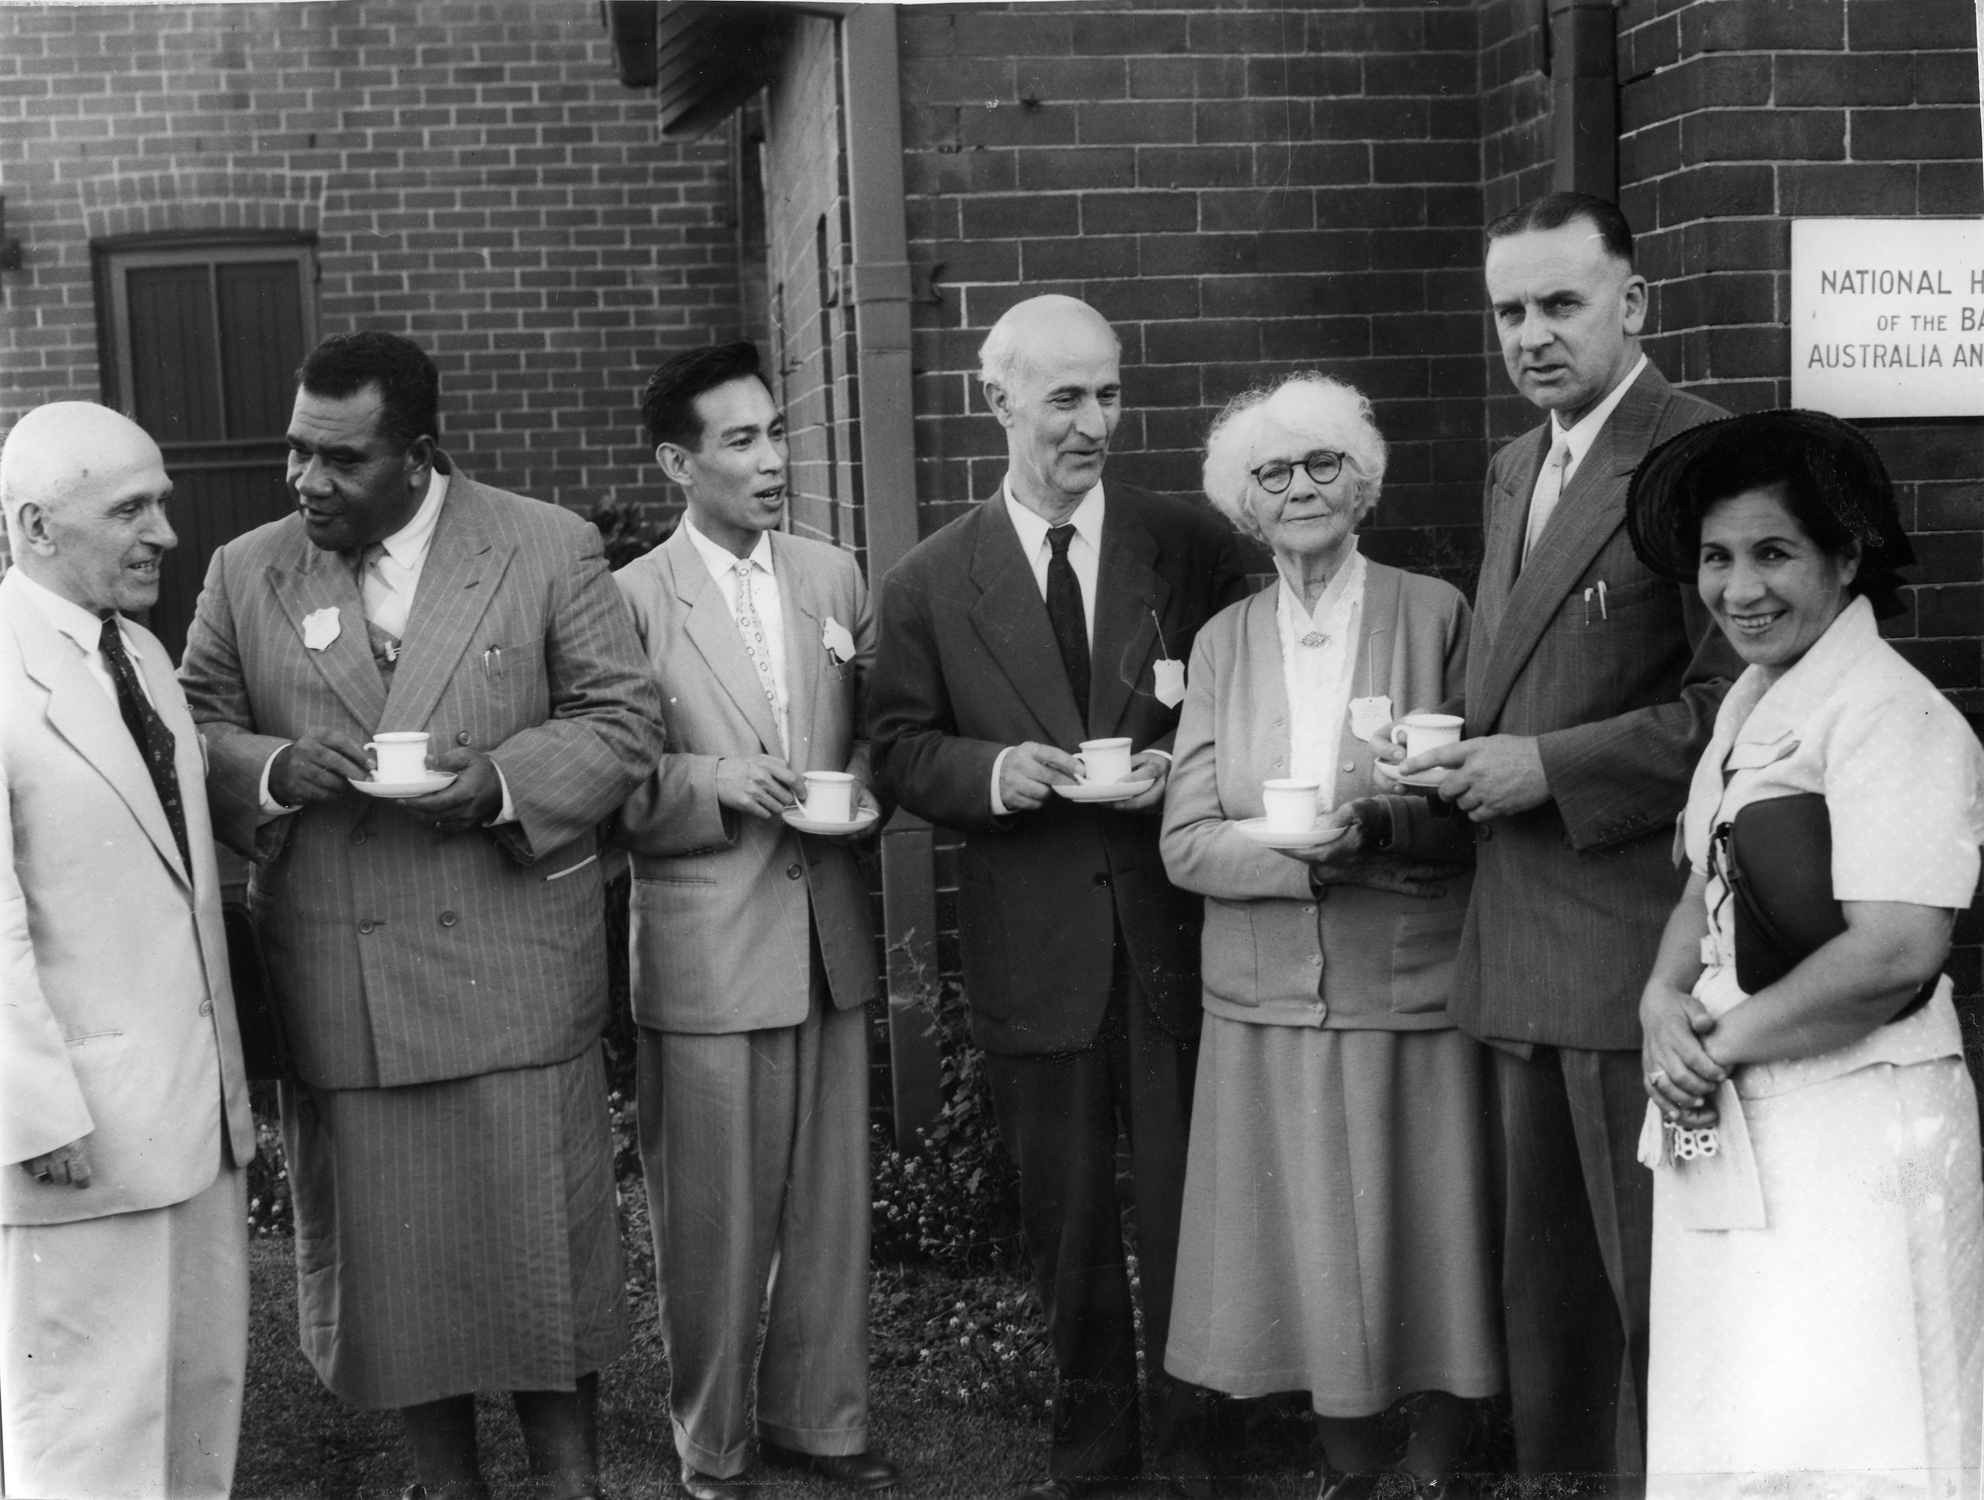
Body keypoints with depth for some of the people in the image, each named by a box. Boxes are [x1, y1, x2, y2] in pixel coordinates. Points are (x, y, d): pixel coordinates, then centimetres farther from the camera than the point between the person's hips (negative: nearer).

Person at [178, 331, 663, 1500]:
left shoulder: (550, 548, -1)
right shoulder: (245, 574, 5)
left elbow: (624, 719, 0)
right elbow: (194, 734, 8)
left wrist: (500, 782, -17)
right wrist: (273, 769, -14)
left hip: (516, 975, -2)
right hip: (336, 985, 2)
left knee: (543, 1240, 6)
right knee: (387, 1250, 11)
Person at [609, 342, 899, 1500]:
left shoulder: (837, 577, 8)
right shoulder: (632, 600, -6)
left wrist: (863, 786, -3)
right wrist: (718, 783, -19)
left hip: (832, 939, 4)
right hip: (707, 954, -4)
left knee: (833, 1197, 12)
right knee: (714, 1217, 4)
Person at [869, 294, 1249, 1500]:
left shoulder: (1194, 546, 0)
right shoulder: (930, 583, 1)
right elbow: (900, 748, 4)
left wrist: (1183, 765, -13)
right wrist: (994, 769, -14)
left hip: (1177, 927, -1)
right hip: (1033, 942, 1)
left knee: (1188, 1193, 8)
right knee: (1066, 1207, 13)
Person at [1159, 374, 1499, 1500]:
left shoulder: (1437, 614, 0)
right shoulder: (1224, 643, 8)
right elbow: (1186, 844, 1)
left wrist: (1382, 828, -20)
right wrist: (1303, 852, -17)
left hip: (1412, 985, -2)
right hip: (1271, 996, 2)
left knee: (1426, 1227, 3)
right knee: (1313, 1238, 5)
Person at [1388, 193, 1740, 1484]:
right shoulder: (1514, 470, 16)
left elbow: (1738, 702, -17)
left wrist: (1547, 766, -17)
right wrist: (1457, 754, 6)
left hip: (1635, 938, -8)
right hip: (1522, 943, 8)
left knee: (1656, 1286, 0)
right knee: (1547, 1281, 18)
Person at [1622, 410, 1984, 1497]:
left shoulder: (1892, 715, -15)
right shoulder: (1750, 703, 13)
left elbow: (1893, 955, -23)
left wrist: (1720, 1040, -13)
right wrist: (1664, 1001, -3)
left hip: (1848, 1132, -8)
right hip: (1727, 1133, 8)